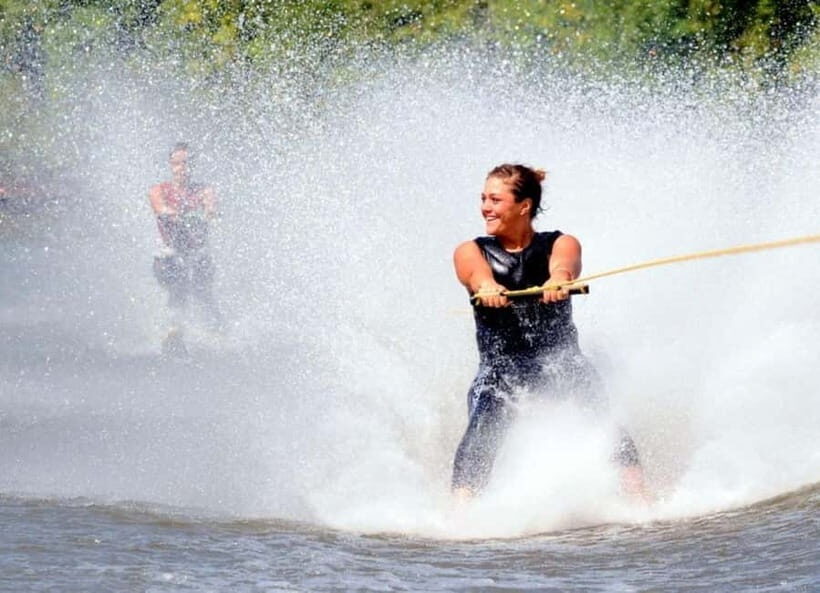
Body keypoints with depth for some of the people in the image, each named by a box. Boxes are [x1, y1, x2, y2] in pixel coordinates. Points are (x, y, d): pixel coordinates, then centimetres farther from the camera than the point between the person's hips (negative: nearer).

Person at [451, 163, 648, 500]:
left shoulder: (561, 244, 5)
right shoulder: (470, 252, 7)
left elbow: (562, 266, -20)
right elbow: (477, 273, -18)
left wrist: (557, 281, -45)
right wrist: (487, 288, -43)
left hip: (560, 359, 0)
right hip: (500, 365, 0)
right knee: (481, 431, -27)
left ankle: (639, 500, -25)